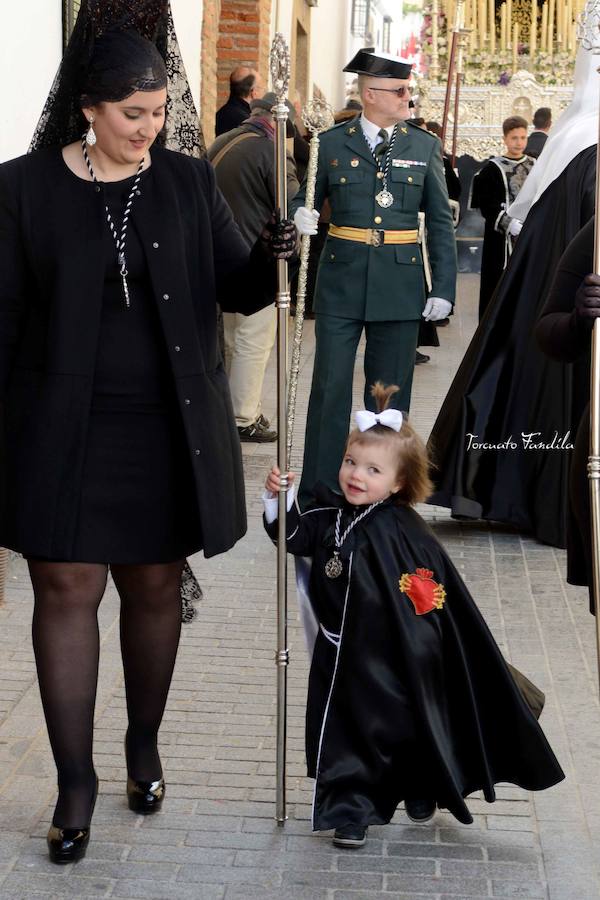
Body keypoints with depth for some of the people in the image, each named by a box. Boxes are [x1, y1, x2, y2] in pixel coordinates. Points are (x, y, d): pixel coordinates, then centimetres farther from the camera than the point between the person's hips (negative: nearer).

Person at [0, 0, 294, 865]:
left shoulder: (188, 182, 3)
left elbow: (236, 290, 5)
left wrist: (270, 257, -18)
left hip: (168, 423, 2)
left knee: (154, 584, 10)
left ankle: (145, 743, 31)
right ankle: (76, 779, 11)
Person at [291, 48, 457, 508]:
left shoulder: (424, 146, 5)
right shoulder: (331, 143, 2)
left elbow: (441, 222, 5)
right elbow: (306, 198, 9)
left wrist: (444, 288, -1)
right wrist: (301, 215, -16)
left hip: (400, 285, 1)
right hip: (341, 282, -1)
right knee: (330, 389, -1)